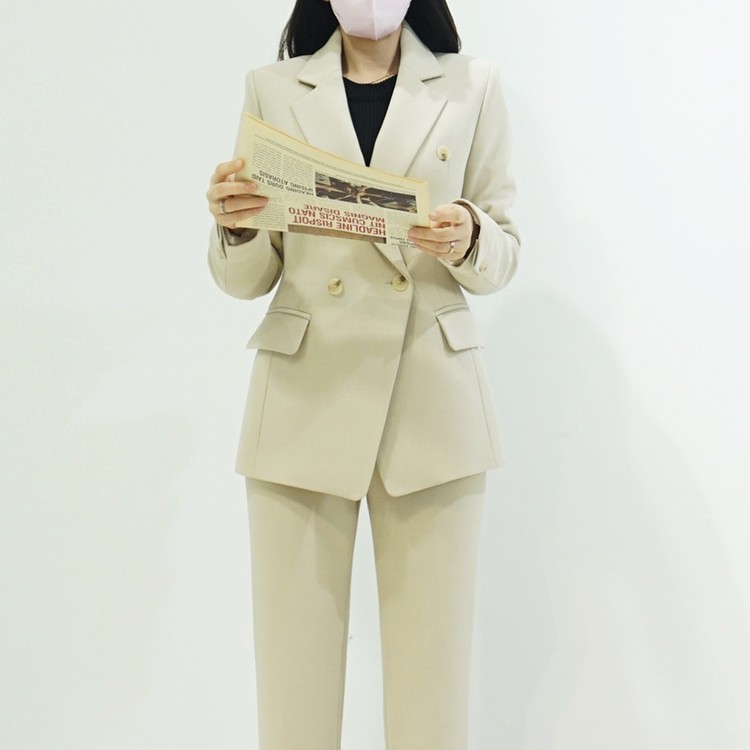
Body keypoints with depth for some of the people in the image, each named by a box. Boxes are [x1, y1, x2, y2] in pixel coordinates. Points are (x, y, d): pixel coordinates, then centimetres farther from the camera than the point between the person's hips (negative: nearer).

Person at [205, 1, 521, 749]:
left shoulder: (471, 85, 10)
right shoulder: (271, 88, 11)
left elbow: (505, 253, 9)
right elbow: (247, 279, 9)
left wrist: (468, 241, -13)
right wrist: (233, 225, -12)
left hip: (432, 399, 0)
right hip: (305, 398, 1)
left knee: (431, 665, 1)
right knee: (293, 664, 1)